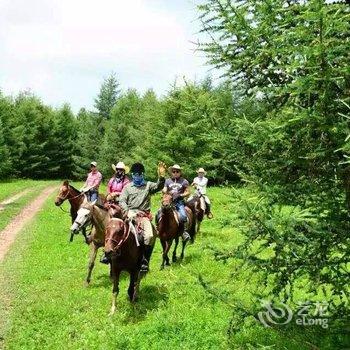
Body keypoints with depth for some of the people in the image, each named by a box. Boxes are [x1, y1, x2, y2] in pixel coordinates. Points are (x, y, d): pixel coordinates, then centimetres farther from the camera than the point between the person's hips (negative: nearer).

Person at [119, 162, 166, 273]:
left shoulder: (148, 185, 13)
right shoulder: (128, 187, 14)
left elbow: (158, 187, -8)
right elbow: (122, 201, 4)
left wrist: (161, 177, -29)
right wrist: (128, 211, -15)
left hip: (144, 214, -1)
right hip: (130, 213, 1)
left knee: (149, 235, -24)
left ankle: (145, 260, -8)